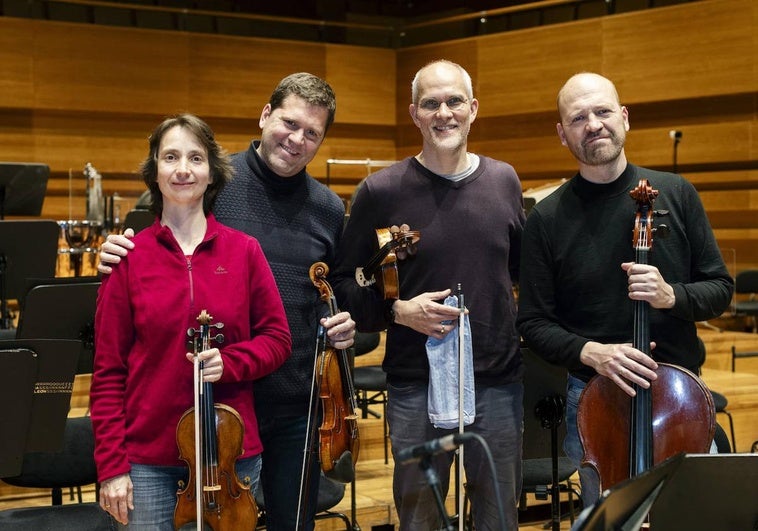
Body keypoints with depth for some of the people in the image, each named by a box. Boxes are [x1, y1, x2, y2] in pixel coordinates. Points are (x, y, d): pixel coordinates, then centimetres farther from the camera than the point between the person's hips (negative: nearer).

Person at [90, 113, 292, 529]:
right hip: (147, 455, -1)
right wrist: (111, 464, -6)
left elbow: (277, 339, 6)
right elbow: (108, 369, -2)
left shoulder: (243, 251, 1)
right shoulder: (129, 257, -3)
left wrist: (228, 362, -14)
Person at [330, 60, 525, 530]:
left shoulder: (504, 182, 5)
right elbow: (346, 284, -2)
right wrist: (397, 310, -17)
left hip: (499, 384, 3)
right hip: (416, 386, -2)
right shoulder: (382, 191, -5)